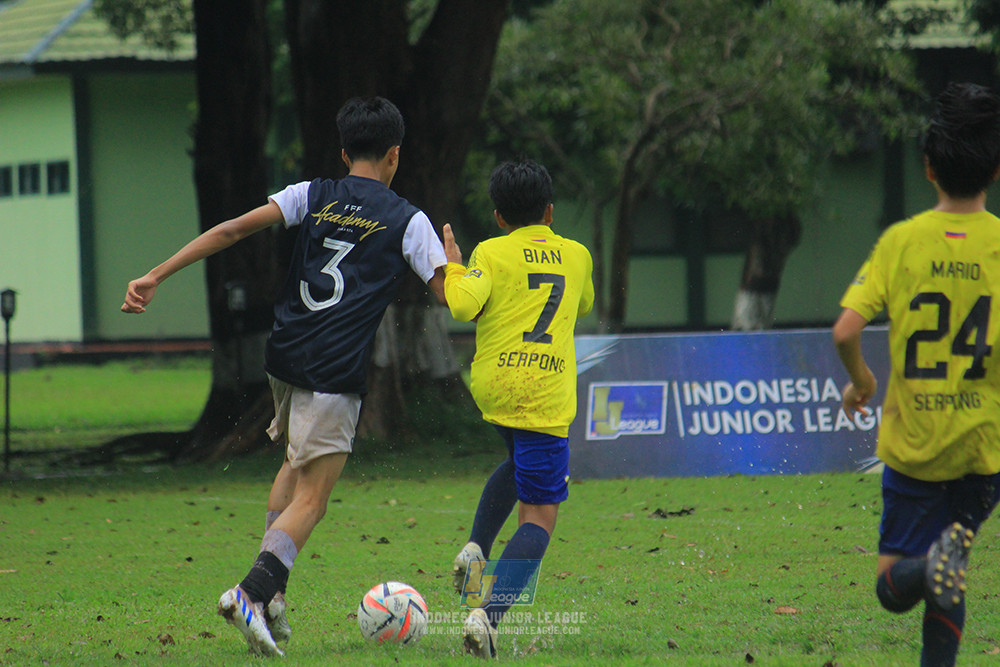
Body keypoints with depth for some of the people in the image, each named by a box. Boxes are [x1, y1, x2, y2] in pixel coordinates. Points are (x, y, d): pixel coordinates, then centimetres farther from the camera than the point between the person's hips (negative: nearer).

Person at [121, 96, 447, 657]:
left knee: (297, 466, 27)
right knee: (310, 498, -4)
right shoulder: (408, 221, 1)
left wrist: (156, 277, -4)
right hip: (335, 374, -5)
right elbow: (451, 296, -1)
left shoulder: (312, 196, 8)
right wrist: (453, 261, 23)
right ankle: (254, 591, -24)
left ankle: (271, 589, 16)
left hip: (285, 357, 5)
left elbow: (233, 230, -2)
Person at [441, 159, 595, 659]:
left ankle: (476, 548, 16)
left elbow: (463, 305, -13)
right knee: (539, 516, -2)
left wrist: (453, 267, 5)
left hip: (492, 385, 2)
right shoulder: (577, 255, 11)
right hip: (547, 394, -2)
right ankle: (488, 614, -21)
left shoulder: (491, 253, 3)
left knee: (520, 464, 34)